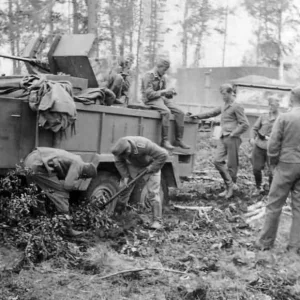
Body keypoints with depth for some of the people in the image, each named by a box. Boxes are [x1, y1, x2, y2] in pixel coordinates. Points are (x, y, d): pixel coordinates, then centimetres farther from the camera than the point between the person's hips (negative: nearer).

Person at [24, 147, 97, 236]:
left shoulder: (78, 159, 18)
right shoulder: (77, 165, -10)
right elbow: (68, 185, -13)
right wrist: (77, 183, 4)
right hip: (38, 166, -10)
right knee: (61, 193, -4)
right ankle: (67, 228, -2)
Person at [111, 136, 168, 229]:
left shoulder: (144, 145, -42)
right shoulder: (121, 148, -27)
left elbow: (163, 154, -34)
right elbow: (119, 162, -8)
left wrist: (152, 168, -28)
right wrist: (125, 176, -16)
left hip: (150, 166, -4)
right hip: (133, 166, 5)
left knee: (153, 193, -13)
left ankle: (157, 221, -6)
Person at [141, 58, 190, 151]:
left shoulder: (162, 77, 16)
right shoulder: (149, 75, -10)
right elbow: (149, 94, -17)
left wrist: (170, 93, -1)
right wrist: (163, 91, -17)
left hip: (162, 98, 8)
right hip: (151, 100, -8)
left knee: (180, 113, -11)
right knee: (166, 112, -35)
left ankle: (178, 140, -8)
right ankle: (165, 140, -32)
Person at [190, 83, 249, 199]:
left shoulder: (236, 107, -6)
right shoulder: (223, 107, 17)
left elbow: (245, 124, -10)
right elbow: (211, 113, 26)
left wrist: (233, 133, -12)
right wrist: (197, 116, 18)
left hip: (232, 139, -7)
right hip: (222, 138, 7)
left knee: (231, 165, -1)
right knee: (217, 160, -5)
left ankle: (230, 187, 11)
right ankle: (229, 186, 5)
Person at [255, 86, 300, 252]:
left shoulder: (284, 117, -10)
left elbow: (273, 145, -11)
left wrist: (274, 163, 4)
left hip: (287, 164, -3)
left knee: (274, 205, 7)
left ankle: (265, 242, 14)